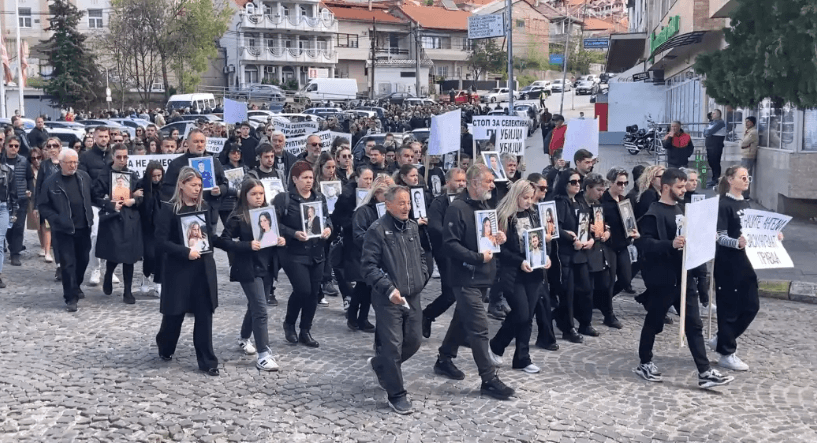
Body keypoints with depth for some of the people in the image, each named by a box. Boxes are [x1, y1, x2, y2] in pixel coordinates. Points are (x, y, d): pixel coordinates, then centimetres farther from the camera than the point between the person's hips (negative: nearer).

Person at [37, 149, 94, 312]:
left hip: (84, 227, 4)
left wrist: (90, 216, 8)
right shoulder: (51, 182, -8)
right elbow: (42, 206, -3)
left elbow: (91, 196, 15)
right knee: (68, 263, -3)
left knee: (83, 260, 15)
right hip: (64, 230, -4)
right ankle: (71, 297, 3)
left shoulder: (84, 177, 2)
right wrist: (56, 219, -15)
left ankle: (76, 286, 37)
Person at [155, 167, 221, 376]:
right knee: (175, 314, 8)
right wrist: (185, 252, -20)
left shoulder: (204, 206, 7)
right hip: (178, 269, -3)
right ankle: (165, 348, 36)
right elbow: (161, 242, -12)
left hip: (203, 268, 4)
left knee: (204, 315, 2)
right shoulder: (169, 209, -7)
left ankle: (207, 361, 7)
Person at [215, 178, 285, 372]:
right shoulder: (237, 217, -11)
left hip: (266, 267, 7)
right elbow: (222, 241, -16)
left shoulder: (268, 212, 7)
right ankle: (263, 355, -9)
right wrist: (247, 245, -25)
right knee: (261, 310, -12)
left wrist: (280, 240, -4)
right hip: (248, 269, -7)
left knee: (255, 306, 20)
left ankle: (244, 339, 43)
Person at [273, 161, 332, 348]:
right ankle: (289, 323, 13)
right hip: (294, 254, -6)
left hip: (316, 253, 6)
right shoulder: (283, 198, -7)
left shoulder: (319, 198, 10)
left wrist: (328, 228, -3)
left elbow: (327, 218, 19)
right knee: (303, 289, -14)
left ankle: (305, 331, 21)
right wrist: (294, 234, -22)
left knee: (314, 292, 6)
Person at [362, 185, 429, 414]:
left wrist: (423, 277, 9)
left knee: (413, 341, 12)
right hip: (388, 300, -7)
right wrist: (389, 289, -22)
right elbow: (368, 266, -14)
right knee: (393, 346, -3)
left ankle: (380, 364, 38)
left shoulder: (412, 227, 9)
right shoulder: (377, 230, -12)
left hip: (412, 297, 7)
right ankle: (396, 395, 10)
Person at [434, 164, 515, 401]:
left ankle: (444, 360, 34)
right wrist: (478, 257, -22)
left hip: (482, 276, 9)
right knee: (479, 327, -8)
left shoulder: (483, 205, 11)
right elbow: (450, 244, -22)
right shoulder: (457, 208, -17)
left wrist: (498, 237, 3)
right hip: (466, 277, -9)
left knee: (462, 320, 19)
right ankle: (489, 379, -3)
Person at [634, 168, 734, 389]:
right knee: (654, 322, 7)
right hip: (662, 277, -8)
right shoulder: (654, 213, -14)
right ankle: (644, 364, 24)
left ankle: (704, 372, 4)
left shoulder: (677, 209, 14)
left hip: (682, 275, 8)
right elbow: (646, 244, -24)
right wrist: (671, 244, -38)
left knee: (694, 324, 4)